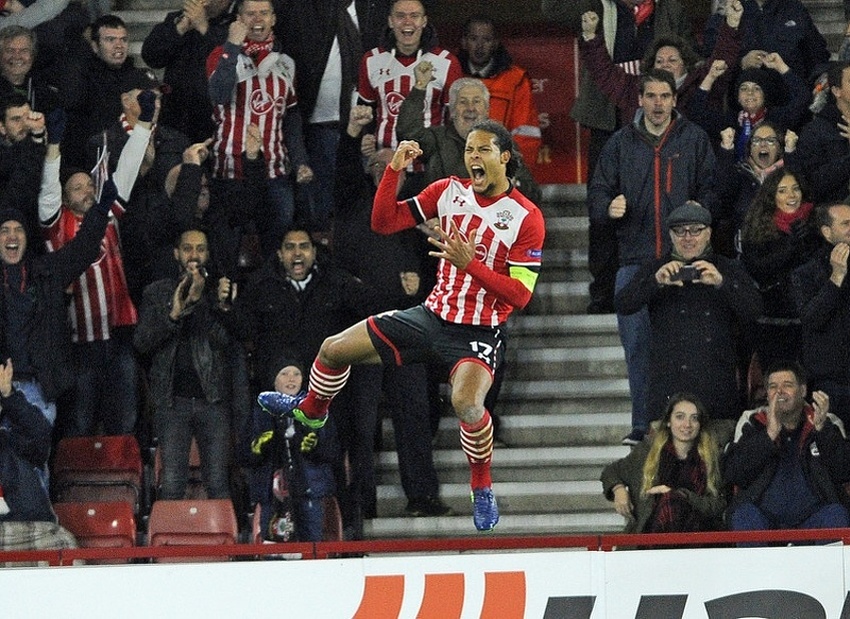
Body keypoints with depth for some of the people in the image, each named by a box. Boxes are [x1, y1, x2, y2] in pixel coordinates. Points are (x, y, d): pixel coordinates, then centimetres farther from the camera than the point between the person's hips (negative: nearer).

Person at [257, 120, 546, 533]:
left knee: (466, 403, -34)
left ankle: (482, 489, -6)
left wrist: (470, 264, -27)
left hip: (478, 333, -6)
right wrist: (394, 170, -10)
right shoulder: (448, 191, 1)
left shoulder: (526, 217, -13)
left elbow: (520, 295, -17)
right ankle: (311, 410, 42)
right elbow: (384, 222, 3)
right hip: (432, 315, 6)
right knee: (335, 349, 7)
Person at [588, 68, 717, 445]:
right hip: (634, 259, 2)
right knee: (637, 344, 1)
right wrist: (608, 207, -10)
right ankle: (642, 425, 9)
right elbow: (597, 193, 12)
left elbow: (711, 189, 5)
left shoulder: (694, 140, 7)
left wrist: (701, 210, -16)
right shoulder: (622, 143, 11)